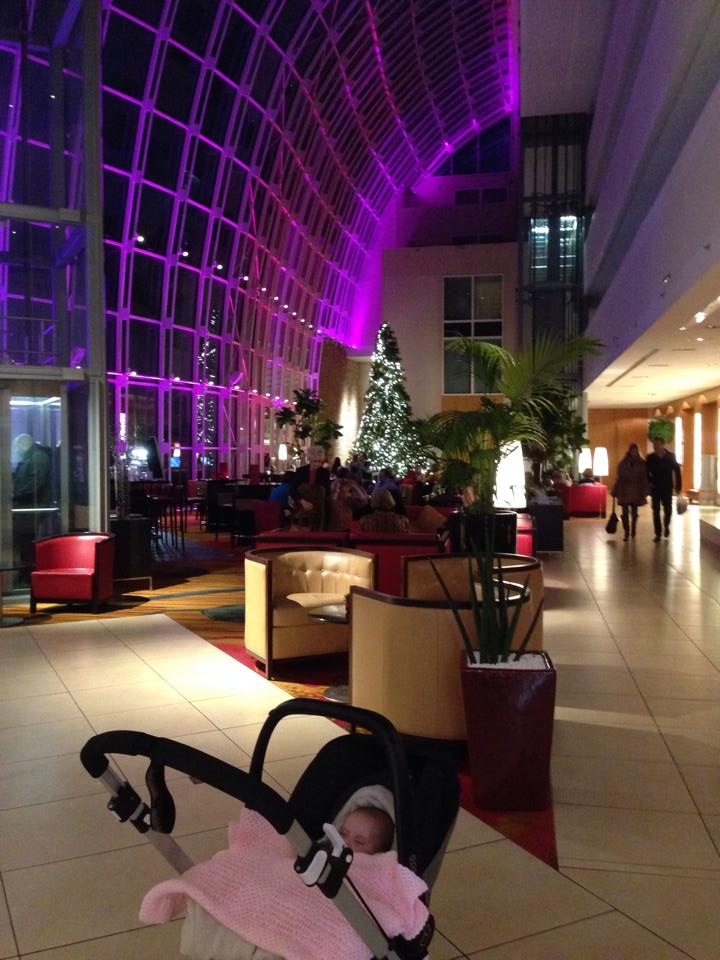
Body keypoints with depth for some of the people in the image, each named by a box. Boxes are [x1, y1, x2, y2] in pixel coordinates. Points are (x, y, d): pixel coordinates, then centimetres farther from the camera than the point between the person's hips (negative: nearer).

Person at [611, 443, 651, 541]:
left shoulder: (642, 464, 1)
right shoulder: (623, 463, 2)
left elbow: (644, 478, -1)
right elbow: (619, 478, 4)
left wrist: (645, 492, -8)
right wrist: (615, 492, 2)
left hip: (636, 492, 0)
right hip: (624, 492, 0)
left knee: (634, 512, 9)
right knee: (625, 512, -6)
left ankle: (633, 531, 27)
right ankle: (626, 533, -5)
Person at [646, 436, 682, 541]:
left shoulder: (671, 457, -6)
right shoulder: (650, 458, -4)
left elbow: (677, 471, 0)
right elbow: (646, 472, 7)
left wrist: (678, 486, -3)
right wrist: (649, 482, -6)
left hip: (667, 488, -1)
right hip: (655, 488, 1)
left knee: (668, 509, 0)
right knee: (656, 511, -1)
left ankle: (666, 525, 30)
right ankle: (658, 533, 7)